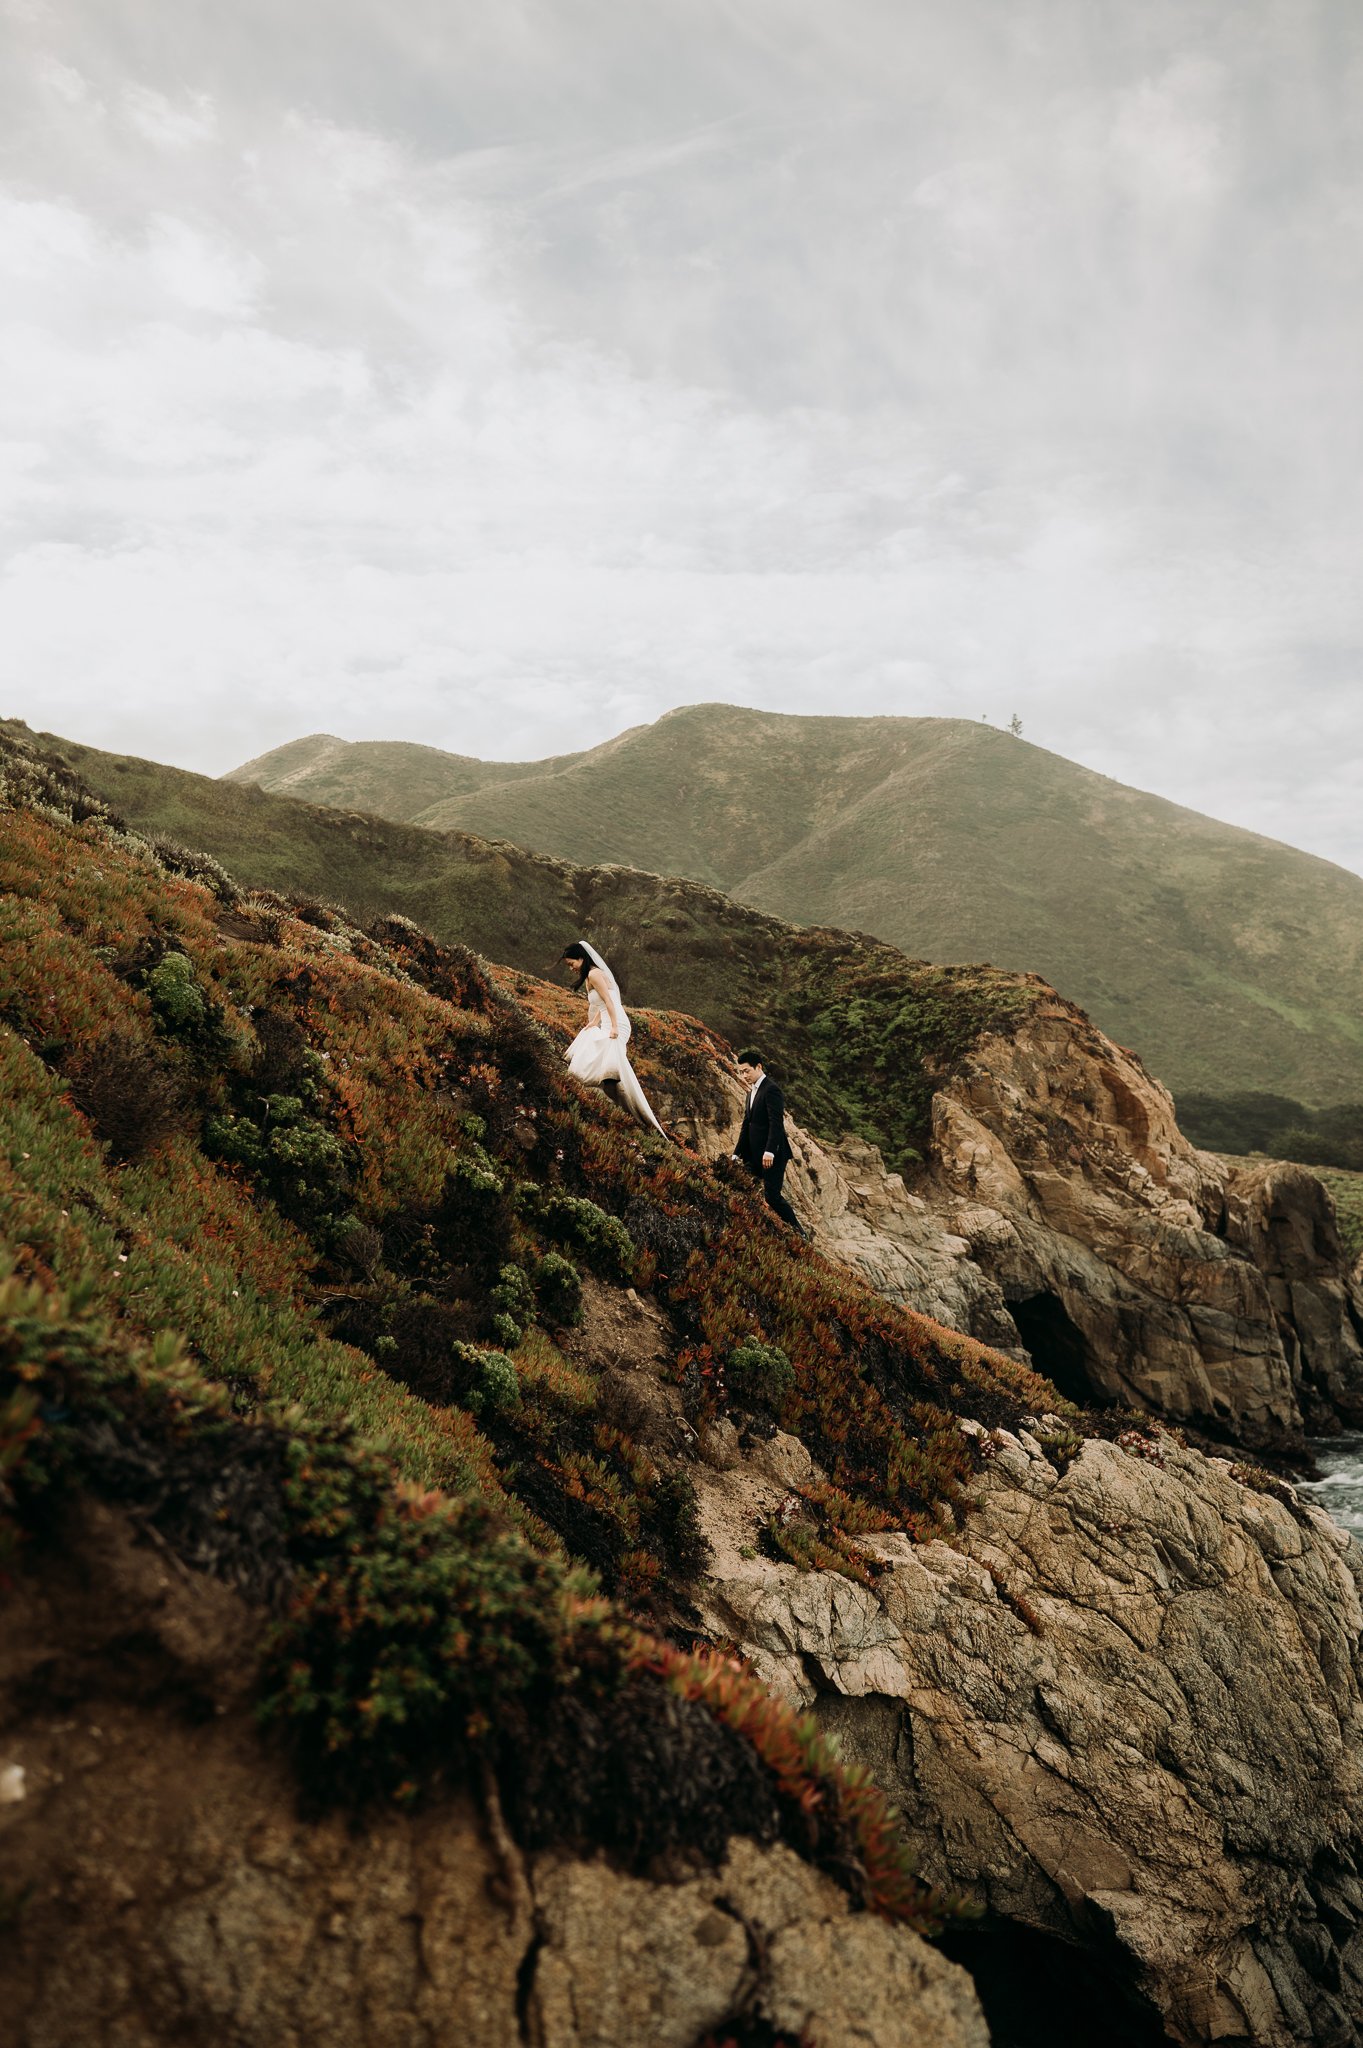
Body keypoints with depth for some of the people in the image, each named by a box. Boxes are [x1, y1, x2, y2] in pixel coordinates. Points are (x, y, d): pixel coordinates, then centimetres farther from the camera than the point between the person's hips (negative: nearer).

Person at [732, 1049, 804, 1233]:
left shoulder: (771, 1090, -12)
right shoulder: (752, 1091, 18)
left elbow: (776, 1123, -21)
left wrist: (769, 1151, -29)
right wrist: (737, 1154, 16)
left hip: (772, 1155, -9)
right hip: (755, 1155, 9)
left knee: (772, 1195, -9)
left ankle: (799, 1231, 6)